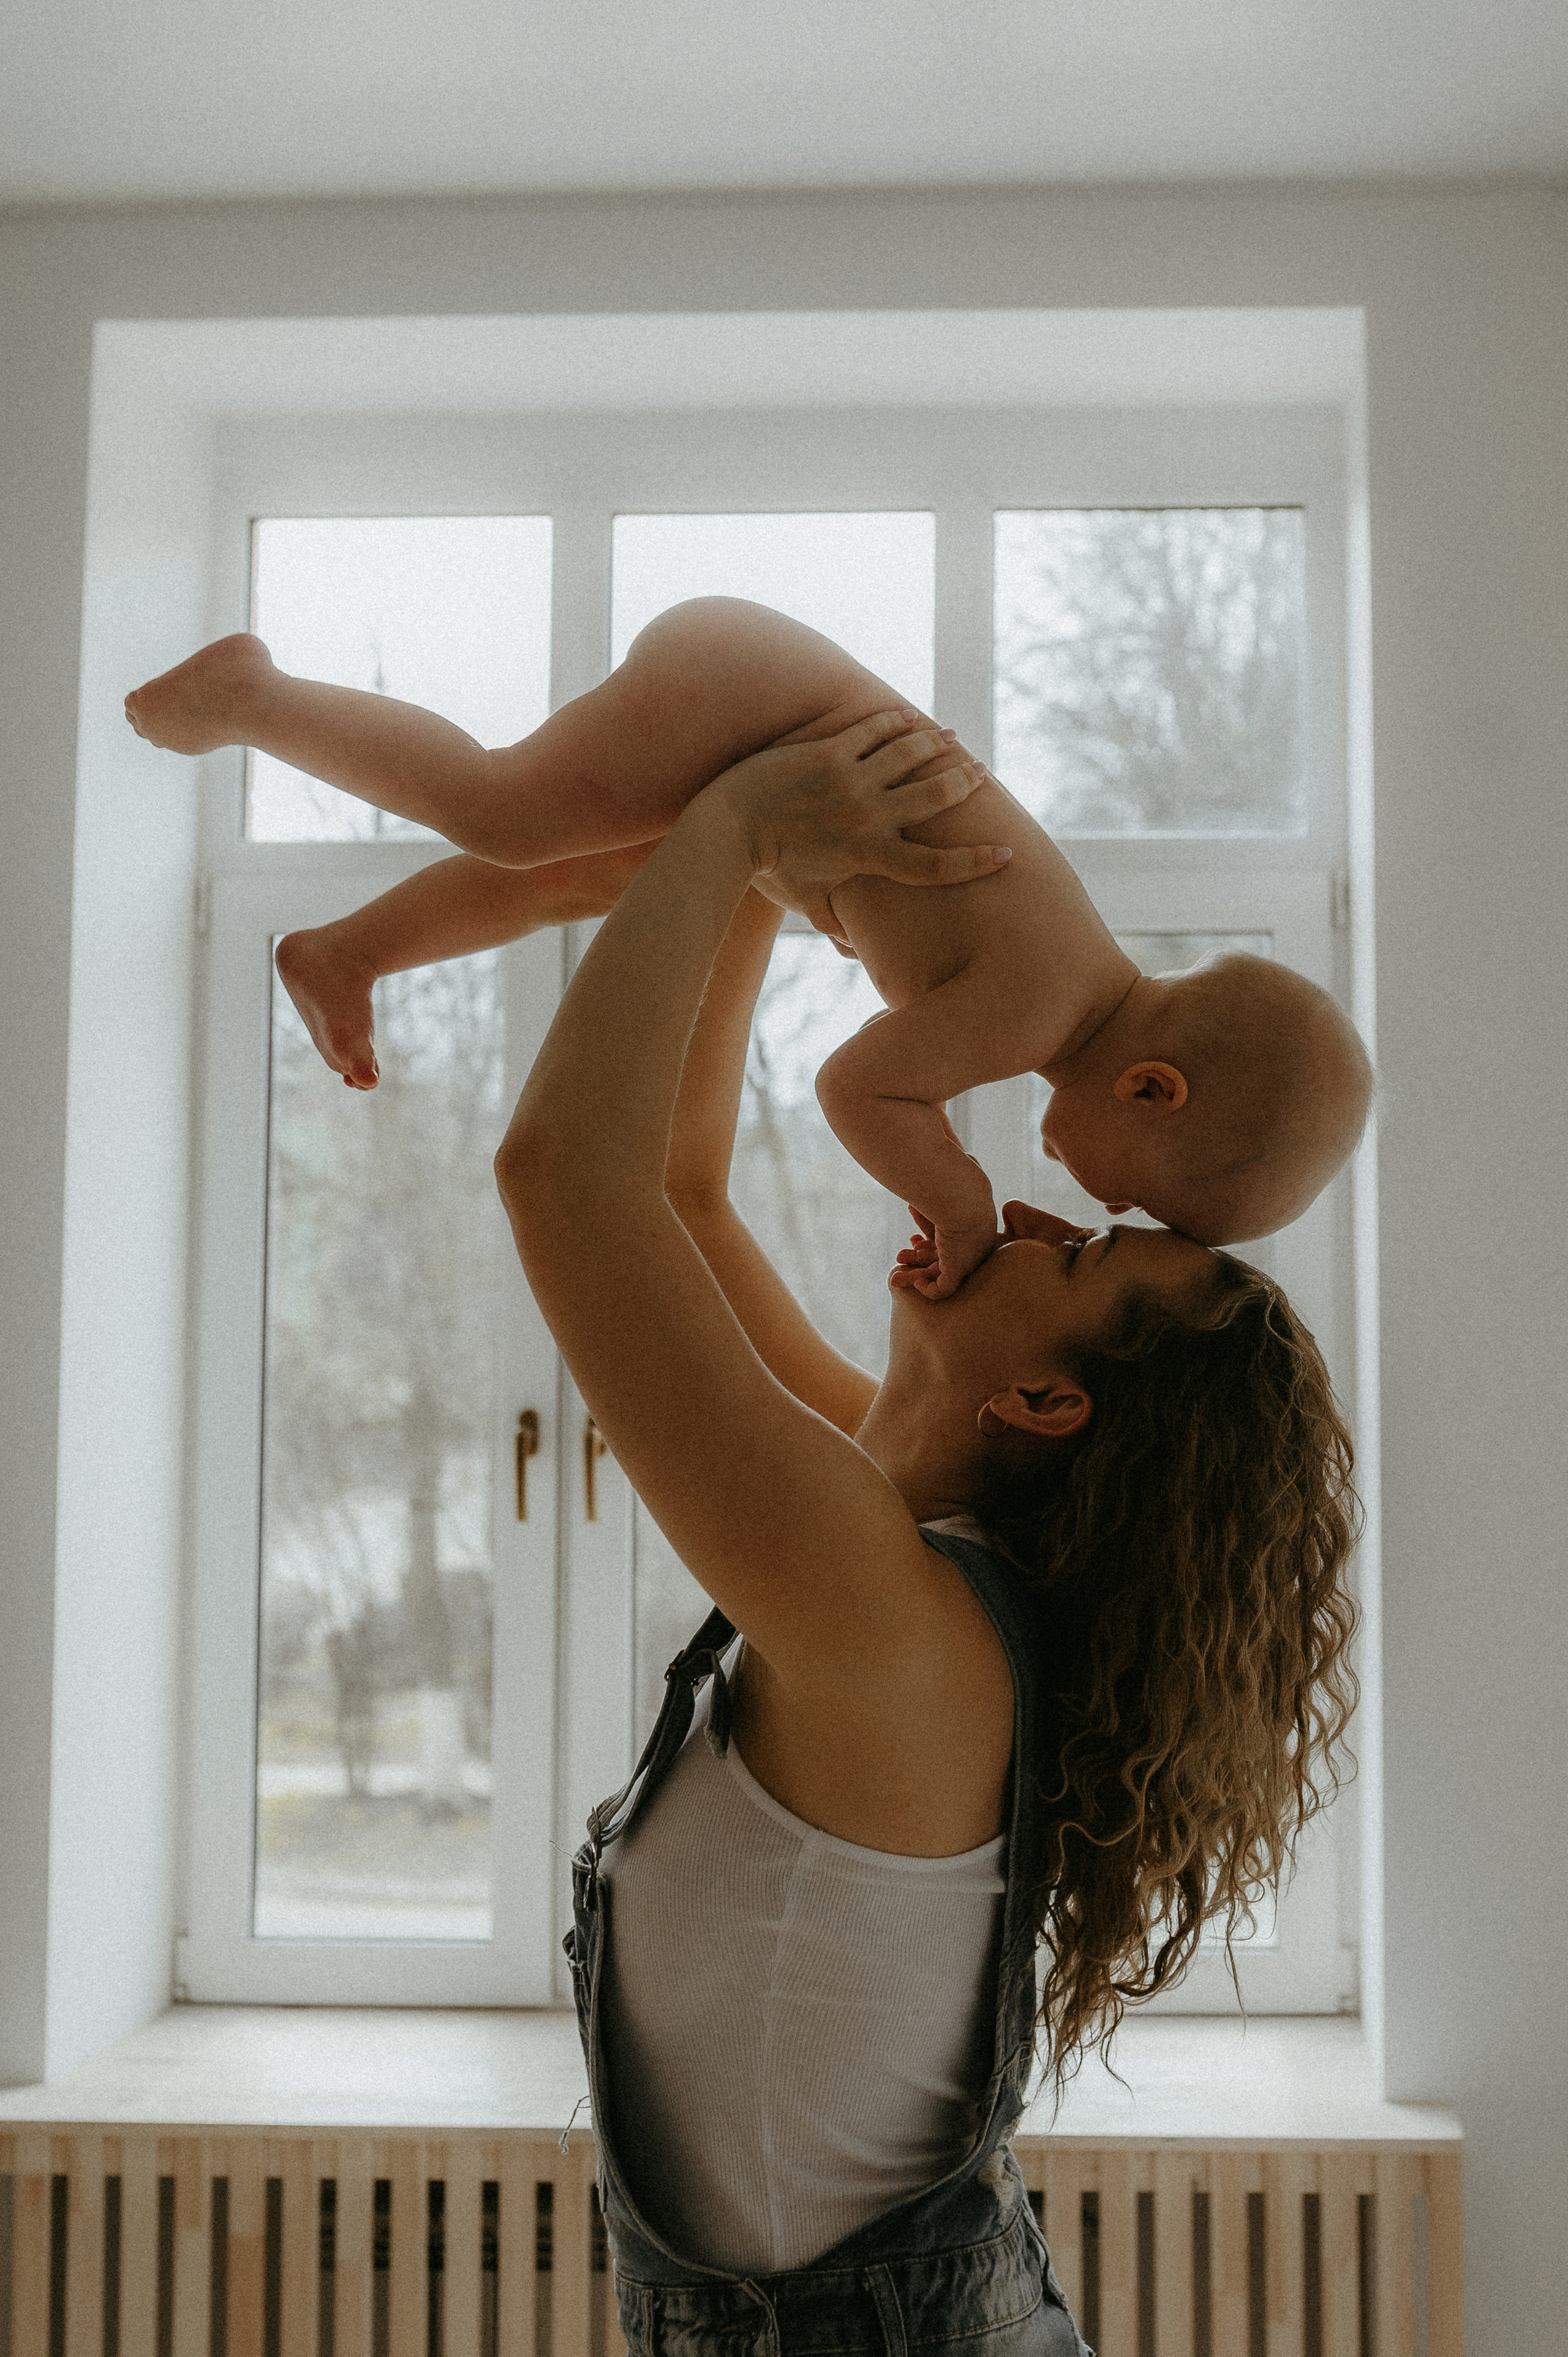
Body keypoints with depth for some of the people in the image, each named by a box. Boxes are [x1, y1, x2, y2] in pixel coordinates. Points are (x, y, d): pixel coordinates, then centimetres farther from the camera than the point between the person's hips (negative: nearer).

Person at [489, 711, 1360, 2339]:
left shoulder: (889, 1621, -31)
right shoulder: (926, 1521, -8)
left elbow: (563, 1168, -36)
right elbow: (677, 1193, 1)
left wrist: (735, 824, -28)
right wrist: (757, 870, 0)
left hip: (839, 2316, -8)